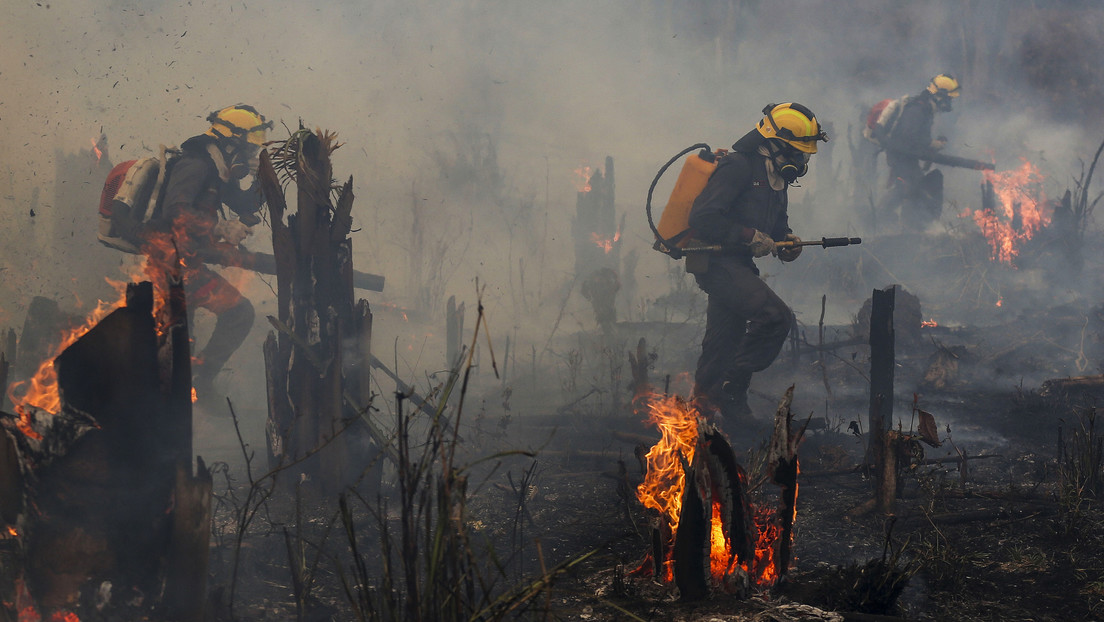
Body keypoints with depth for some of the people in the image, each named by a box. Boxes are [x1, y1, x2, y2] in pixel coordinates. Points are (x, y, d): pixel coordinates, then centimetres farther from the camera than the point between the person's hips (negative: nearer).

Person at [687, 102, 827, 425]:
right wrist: (749, 237, -21)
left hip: (737, 265, 10)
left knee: (724, 344, 17)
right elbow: (703, 218, -23)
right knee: (775, 315, -23)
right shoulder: (738, 167, -16)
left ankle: (704, 403, 30)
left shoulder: (775, 175, 15)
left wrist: (786, 240, 5)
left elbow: (774, 225, 27)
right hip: (717, 262, -10)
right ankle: (731, 388, -14)